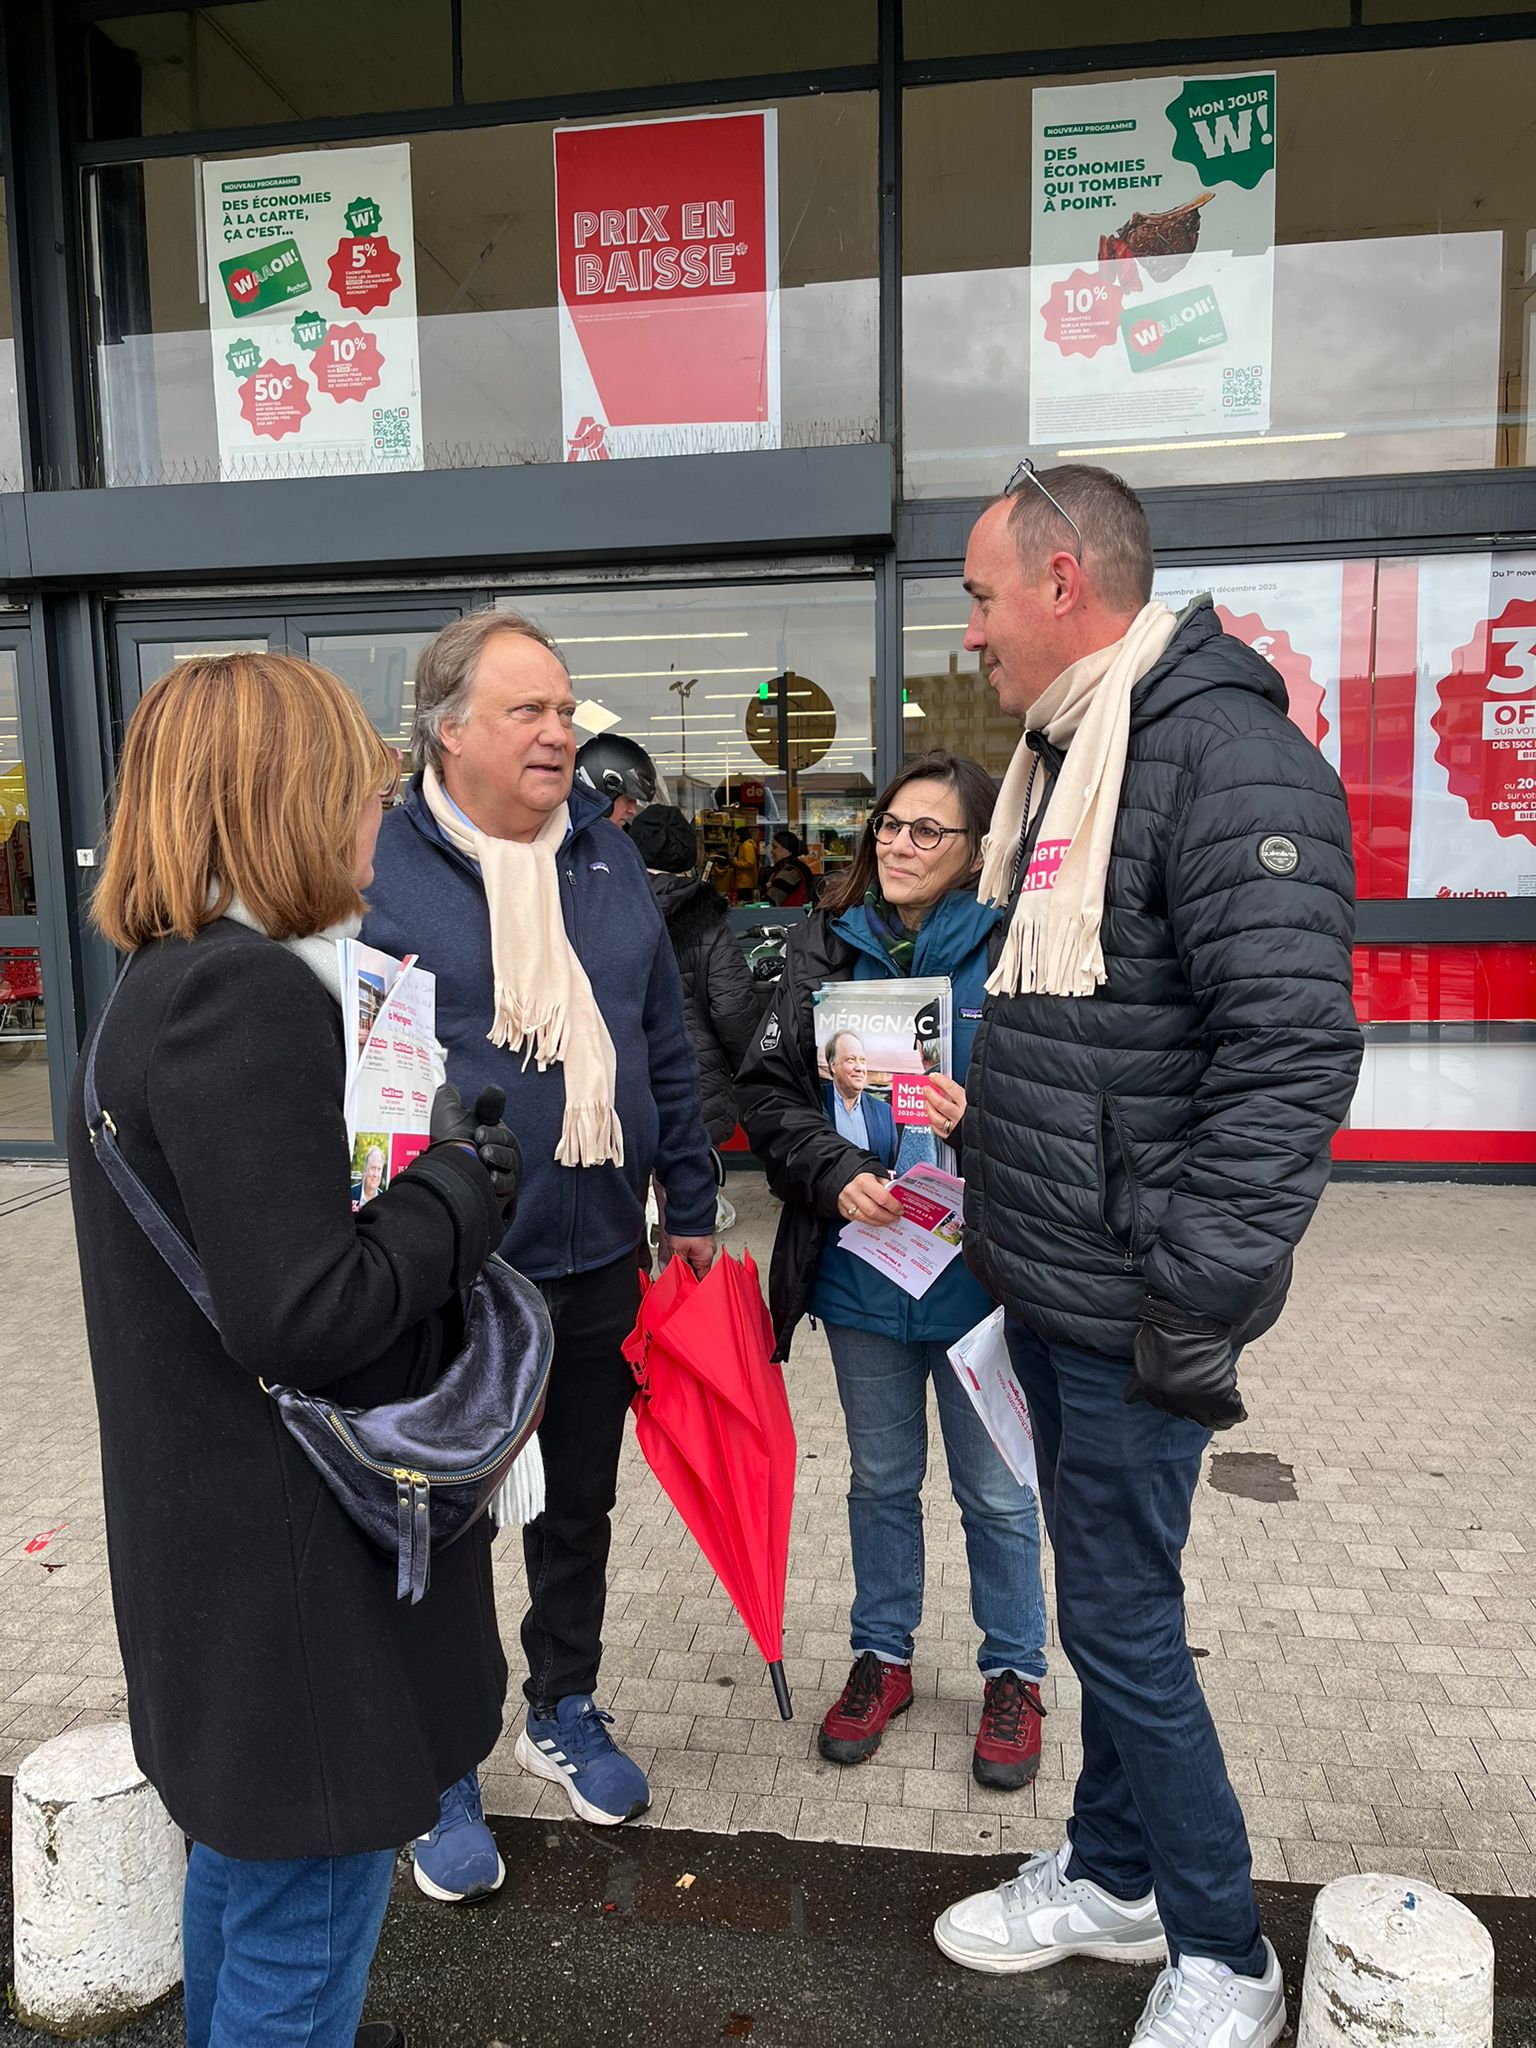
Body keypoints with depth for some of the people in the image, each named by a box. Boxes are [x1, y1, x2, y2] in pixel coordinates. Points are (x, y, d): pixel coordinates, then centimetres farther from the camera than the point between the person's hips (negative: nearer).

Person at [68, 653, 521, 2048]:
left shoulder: (172, 983, 7)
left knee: (248, 1849, 30)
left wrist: (435, 1188, 1)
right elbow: (303, 1315, -27)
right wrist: (461, 1182, -14)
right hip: (295, 1563, -10)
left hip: (223, 1547, 10)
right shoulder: (250, 998, -25)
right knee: (309, 1906, 11)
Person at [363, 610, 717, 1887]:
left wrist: (692, 1204, 11)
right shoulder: (376, 871, -11)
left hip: (600, 1263, 5)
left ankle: (564, 1711, 45)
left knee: (580, 1508, 21)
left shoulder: (606, 856, 5)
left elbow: (666, 1047, 10)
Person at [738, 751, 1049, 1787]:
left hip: (979, 1272, -3)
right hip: (859, 1267, 3)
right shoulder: (826, 948, 1)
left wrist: (978, 1121, -29)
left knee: (996, 1489, 14)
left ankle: (1016, 1672, 38)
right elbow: (768, 1090, -1)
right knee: (882, 1478, 21)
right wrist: (836, 1174, -15)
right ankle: (883, 1657, 42)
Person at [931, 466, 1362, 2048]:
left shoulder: (1223, 759, -18)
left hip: (1125, 1314, -8)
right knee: (1103, 1601, 21)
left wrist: (1198, 1307, -21)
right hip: (1045, 1287, 9)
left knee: (1122, 1621, 5)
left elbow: (1291, 1056, -24)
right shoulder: (1063, 760, 12)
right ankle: (1111, 1877, 42)